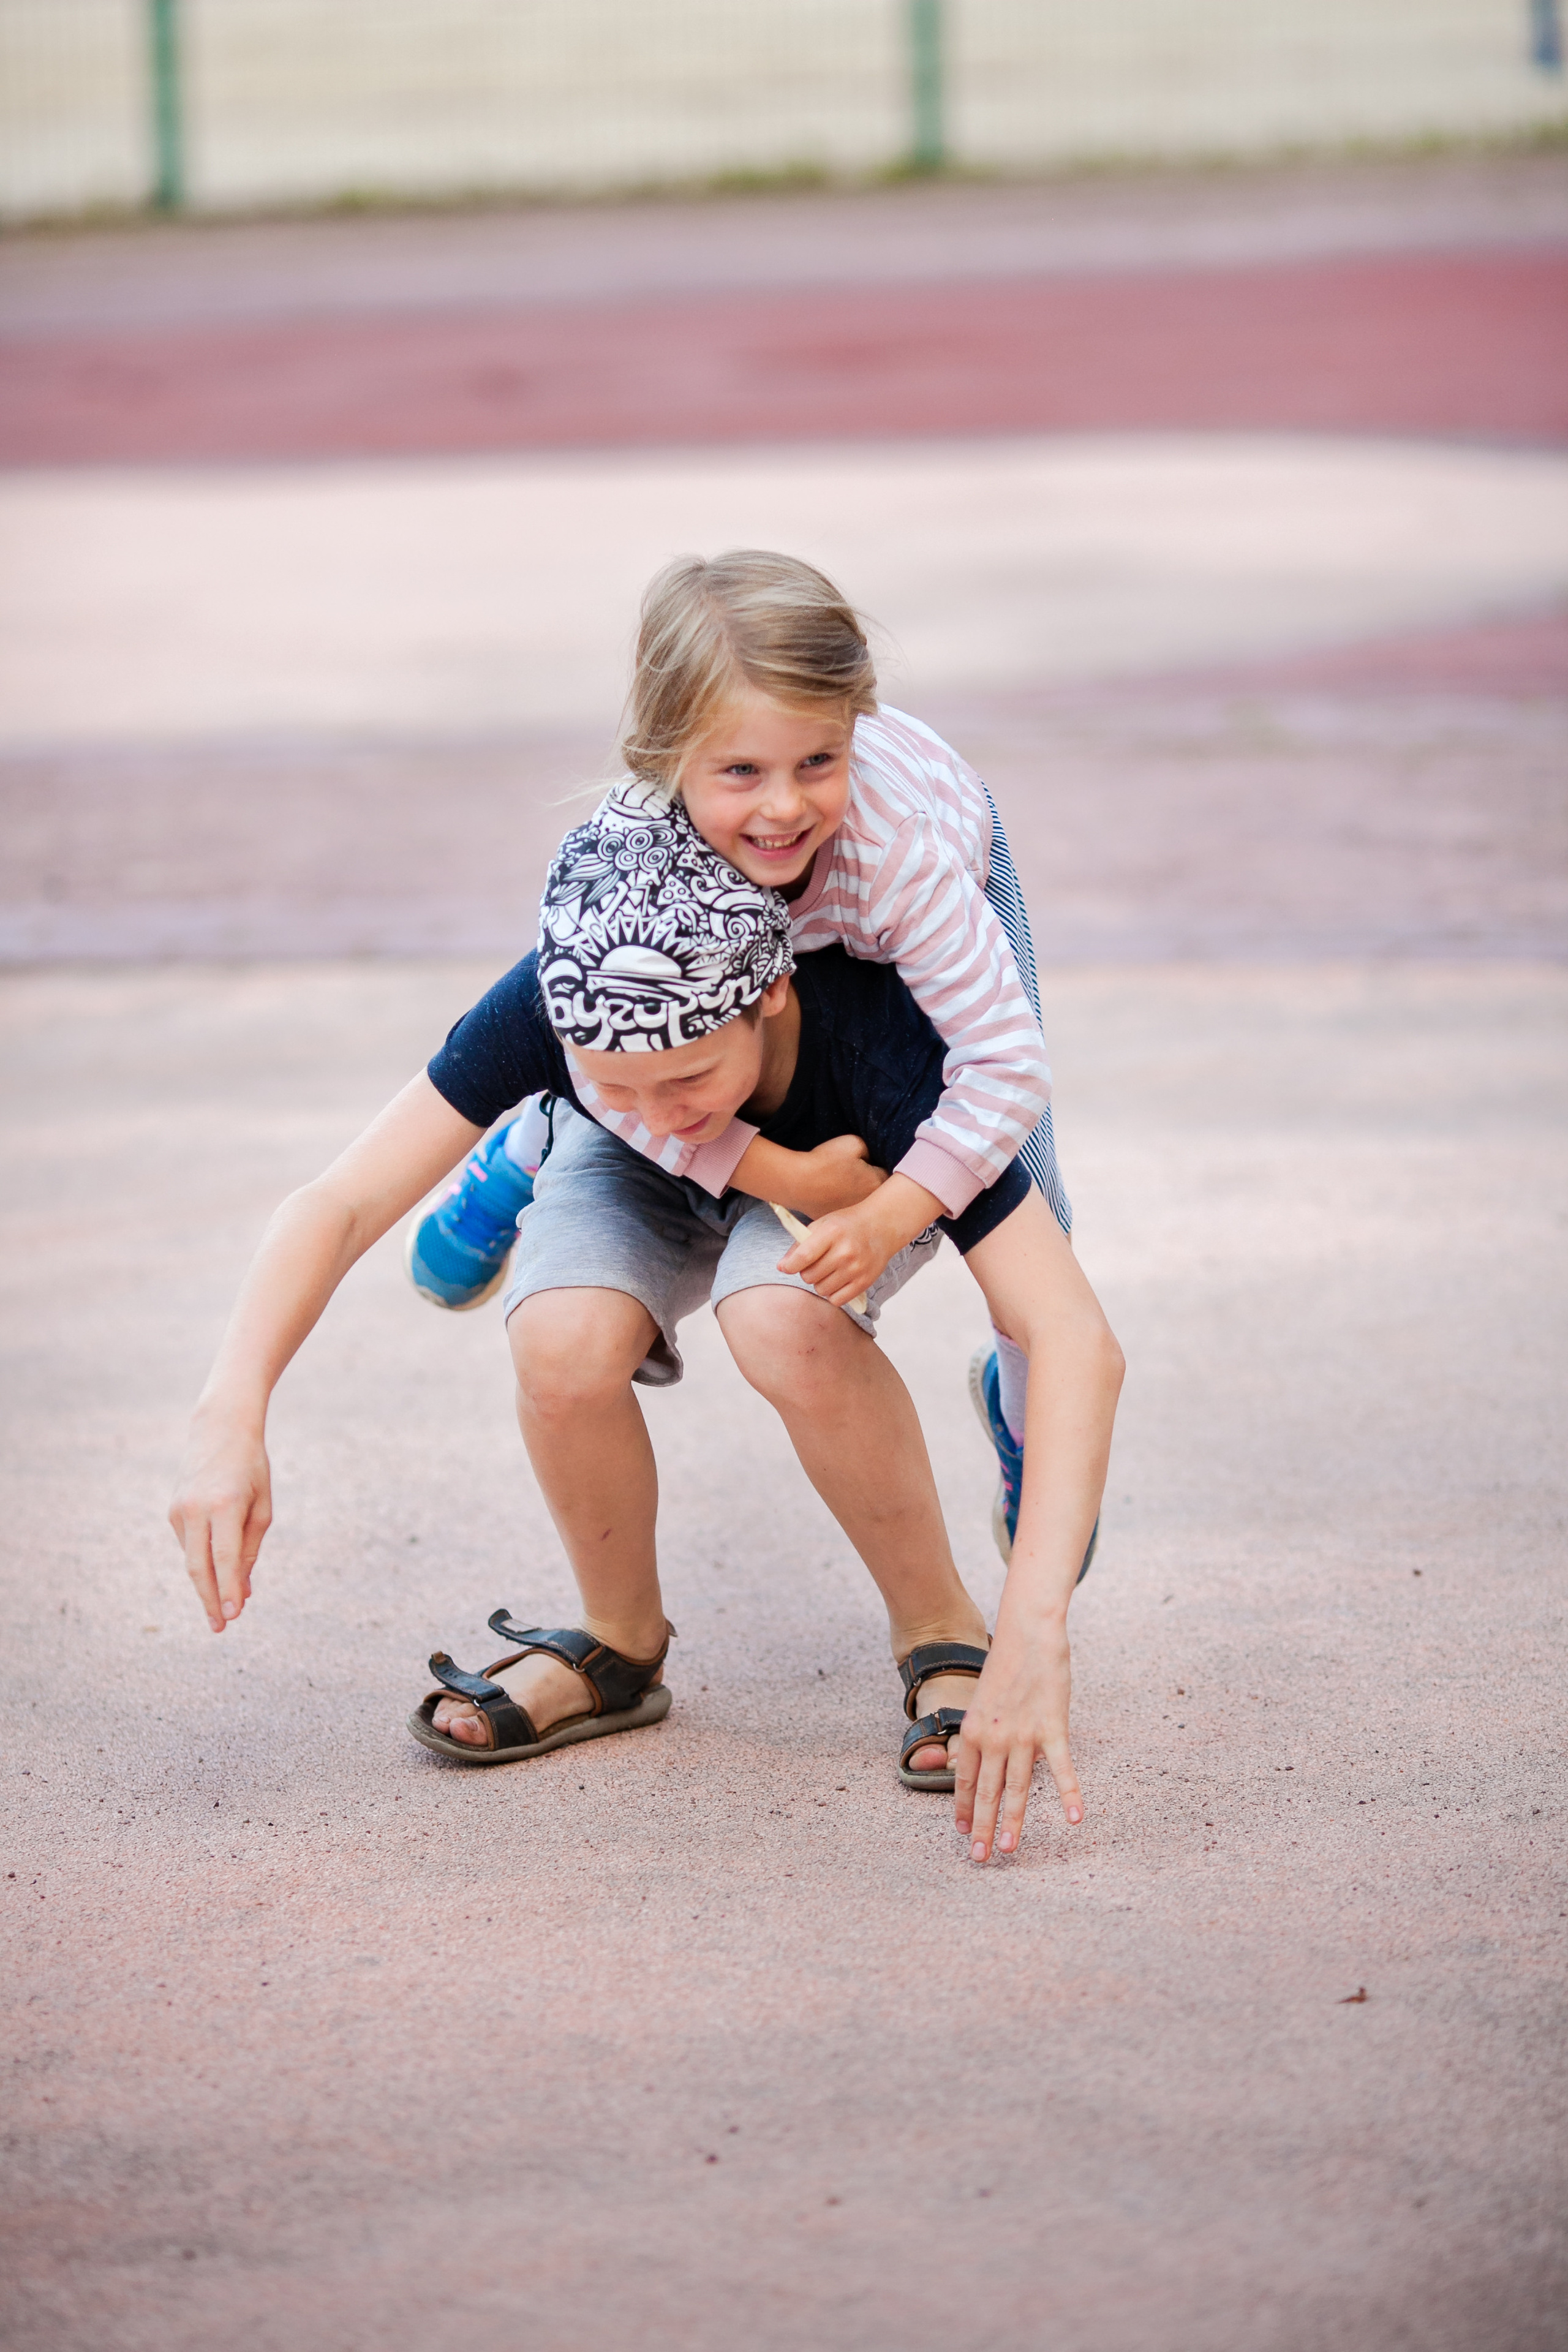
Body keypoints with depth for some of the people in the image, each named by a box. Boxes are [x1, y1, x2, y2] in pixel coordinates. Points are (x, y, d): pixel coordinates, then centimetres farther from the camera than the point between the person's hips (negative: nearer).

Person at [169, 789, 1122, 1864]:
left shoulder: (879, 1037, -43)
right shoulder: (546, 1008, -37)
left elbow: (1076, 1343, -48)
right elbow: (338, 1206, -34)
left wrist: (1035, 1642, -57)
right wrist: (232, 1418, -51)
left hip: (851, 1170, -2)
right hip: (647, 1188, 2)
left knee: (781, 1320, -37)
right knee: (564, 1346, -31)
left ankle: (943, 1632, -12)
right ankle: (620, 1650, -2)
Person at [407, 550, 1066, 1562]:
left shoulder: (898, 844, -49)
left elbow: (1006, 1065, -46)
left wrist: (886, 1221, -55)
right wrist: (780, 1176, -41)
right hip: (723, 899, 1)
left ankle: (1024, 1409, 29)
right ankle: (528, 1155, 46)